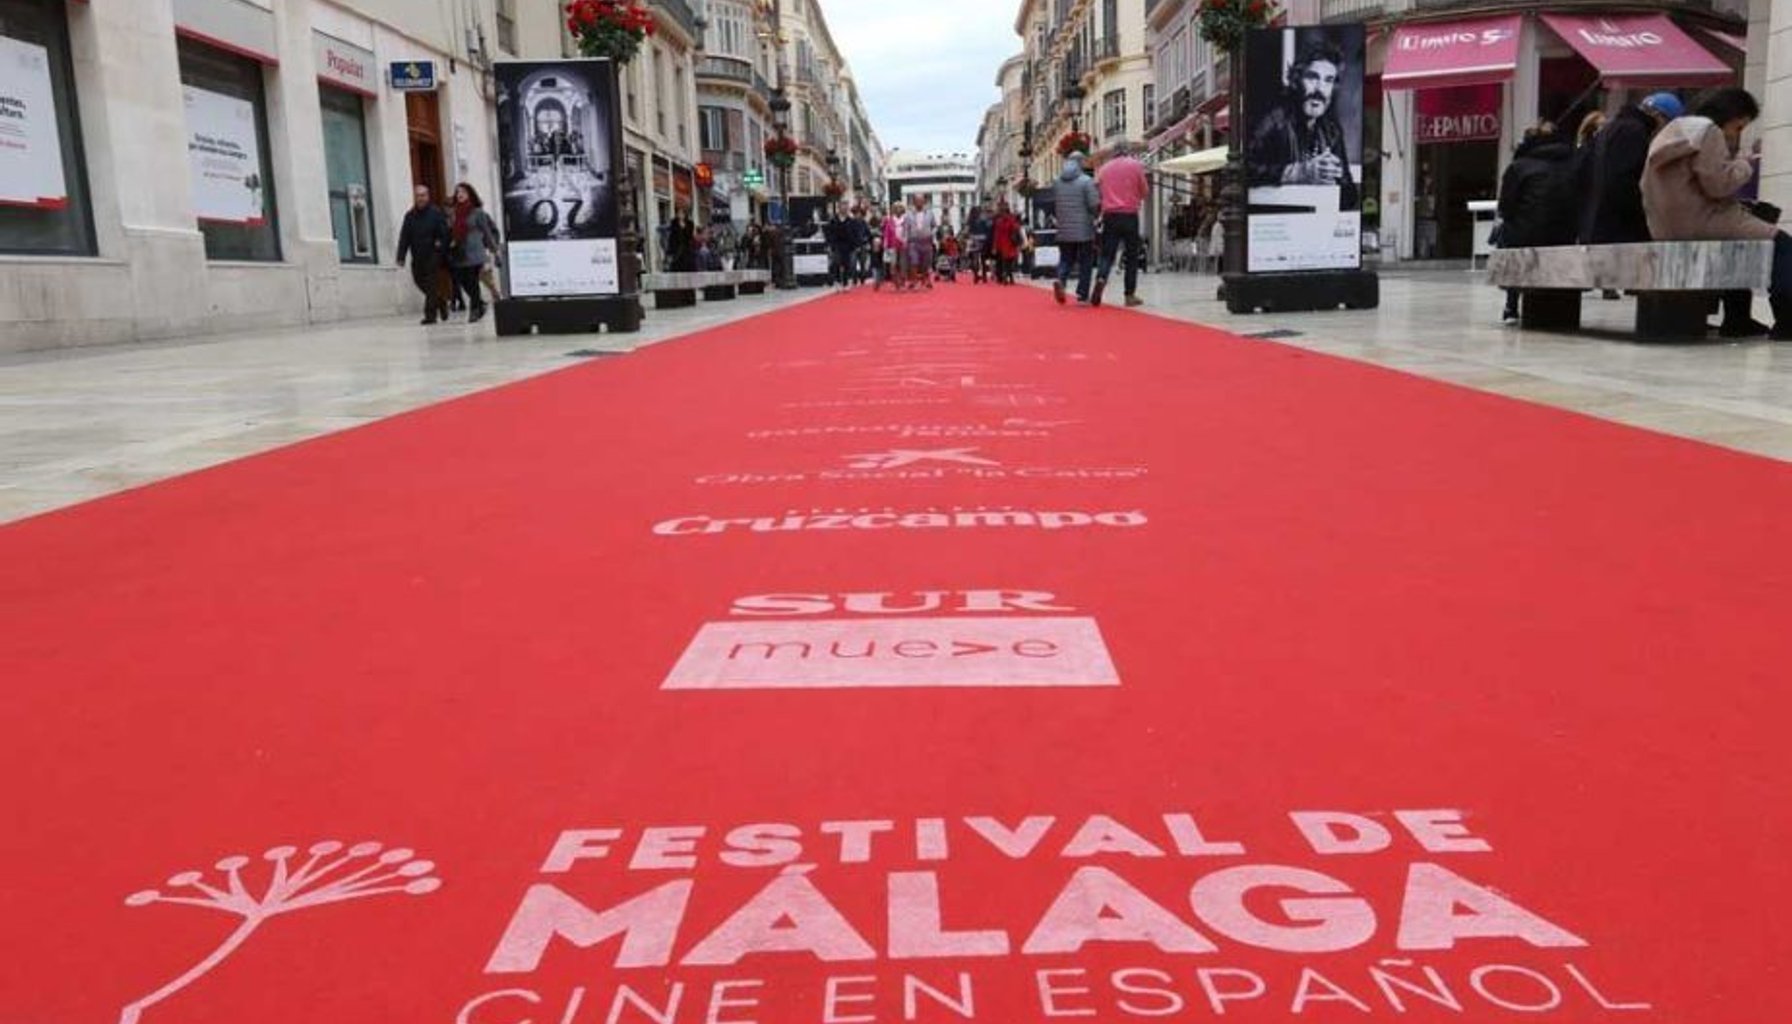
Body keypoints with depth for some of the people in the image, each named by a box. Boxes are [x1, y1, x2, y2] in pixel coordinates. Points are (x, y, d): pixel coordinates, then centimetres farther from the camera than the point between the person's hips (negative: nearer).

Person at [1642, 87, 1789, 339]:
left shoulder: (1675, 130, 22)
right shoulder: (1707, 130, -9)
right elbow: (1719, 183, -19)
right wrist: (1745, 165, -1)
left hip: (1667, 228, 10)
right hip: (1697, 224, -10)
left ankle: (1737, 318, 28)